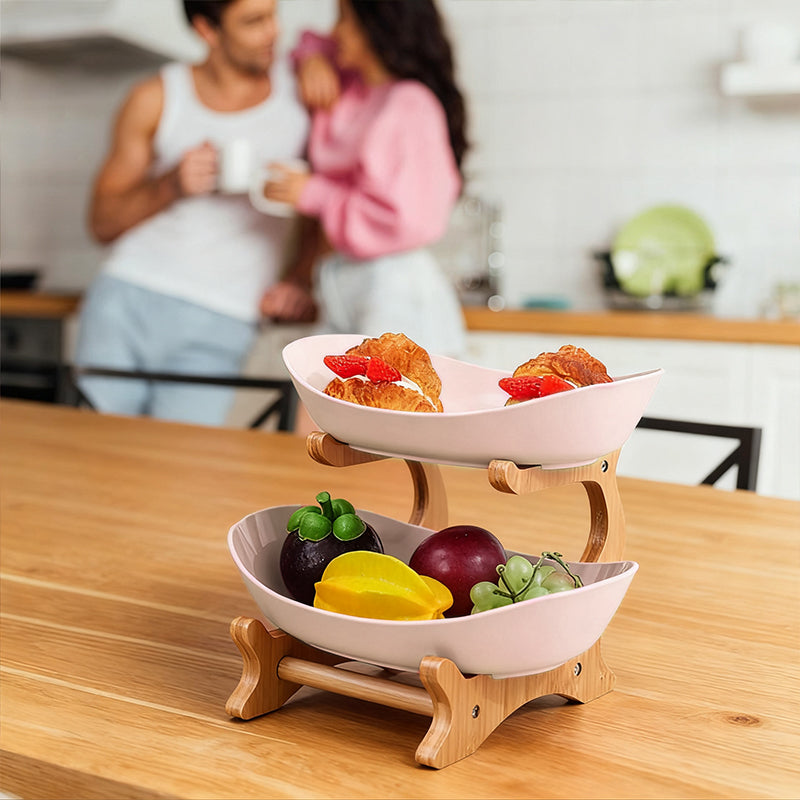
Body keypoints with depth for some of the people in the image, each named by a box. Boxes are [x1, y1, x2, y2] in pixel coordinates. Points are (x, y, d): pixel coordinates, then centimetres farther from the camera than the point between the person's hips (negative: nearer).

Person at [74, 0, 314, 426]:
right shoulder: (156, 99, 5)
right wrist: (171, 186, -10)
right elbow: (103, 223, 8)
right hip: (127, 298, 1)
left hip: (219, 325, -1)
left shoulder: (304, 85, 5)